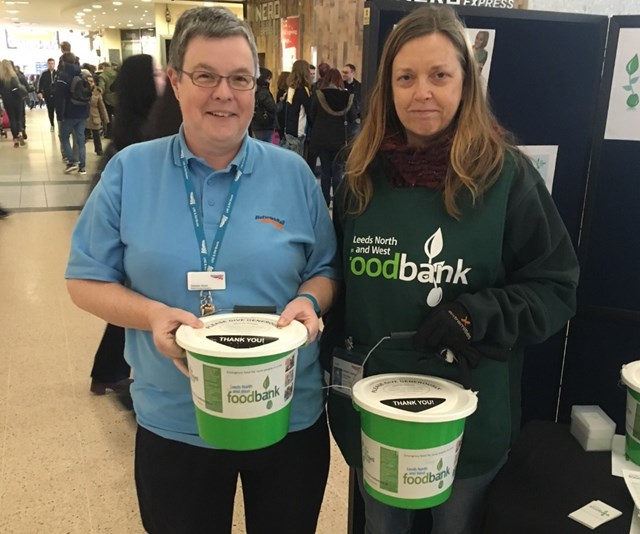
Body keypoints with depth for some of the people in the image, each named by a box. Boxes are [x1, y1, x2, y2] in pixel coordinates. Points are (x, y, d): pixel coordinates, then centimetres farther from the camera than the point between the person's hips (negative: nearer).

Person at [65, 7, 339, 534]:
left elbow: (327, 270, 6)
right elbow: (87, 280, 0)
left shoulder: (293, 173, -2)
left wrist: (307, 303, -17)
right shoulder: (129, 170, -4)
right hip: (174, 425, 0)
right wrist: (151, 314, -19)